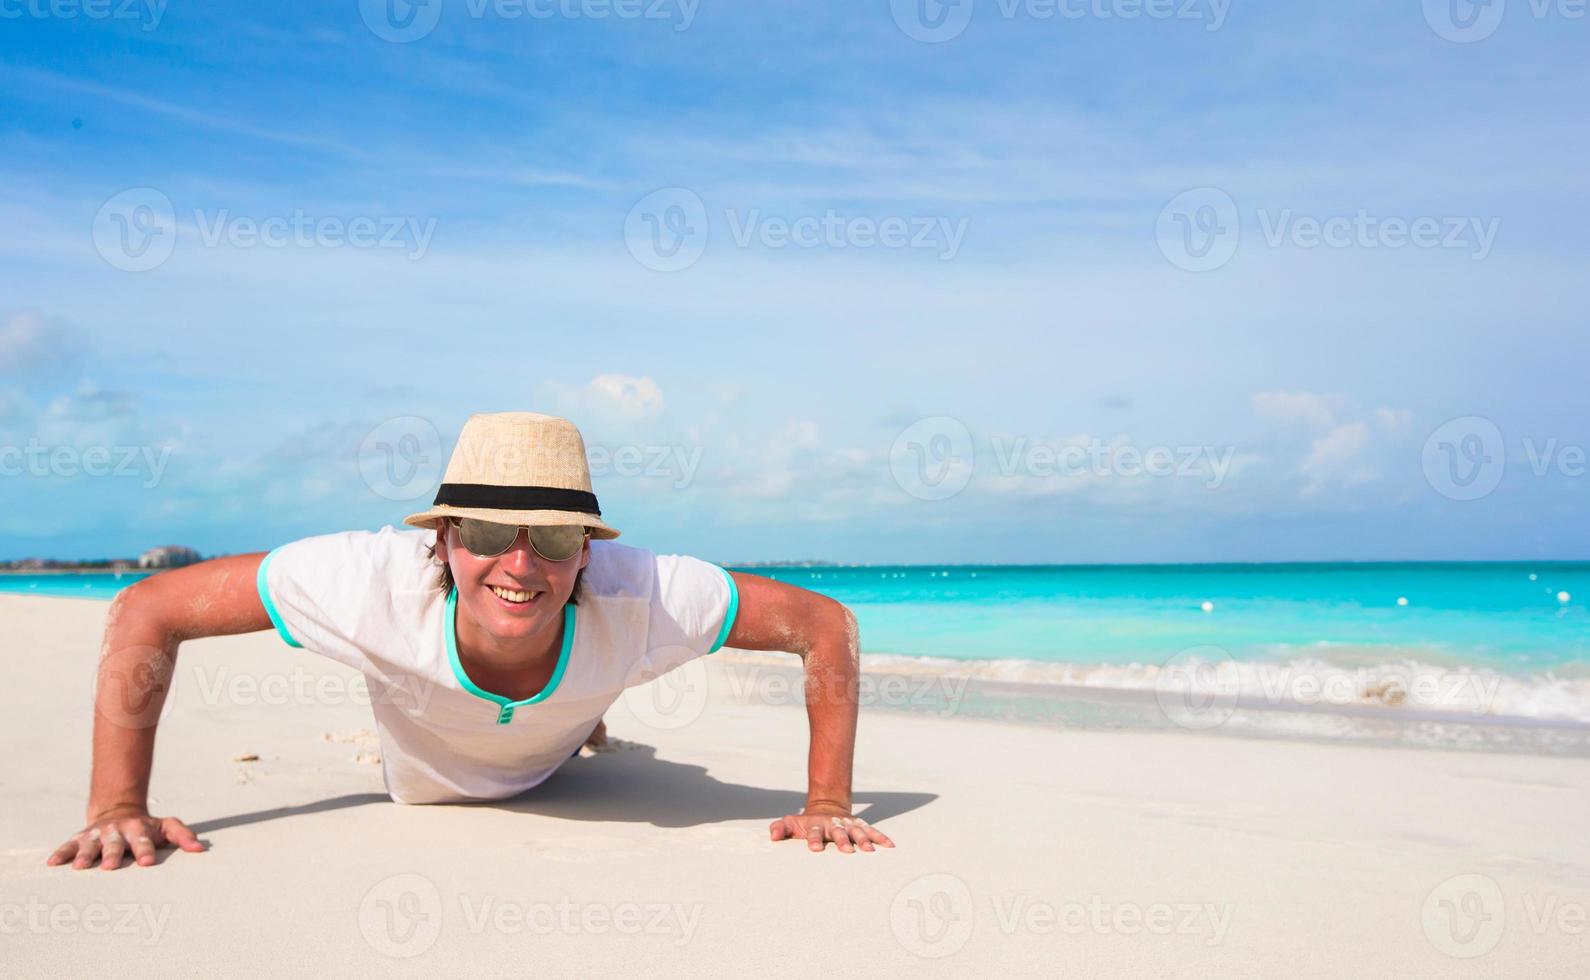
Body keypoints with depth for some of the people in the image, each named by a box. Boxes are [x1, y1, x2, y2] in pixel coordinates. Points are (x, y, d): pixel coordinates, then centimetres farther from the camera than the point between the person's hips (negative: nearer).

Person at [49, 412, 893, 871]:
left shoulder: (638, 601, -46)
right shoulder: (379, 584, -47)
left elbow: (827, 624, -34)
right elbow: (147, 611, -36)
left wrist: (828, 804, -35)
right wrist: (116, 808, -38)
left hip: (553, 776, 0)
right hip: (417, 795, 0)